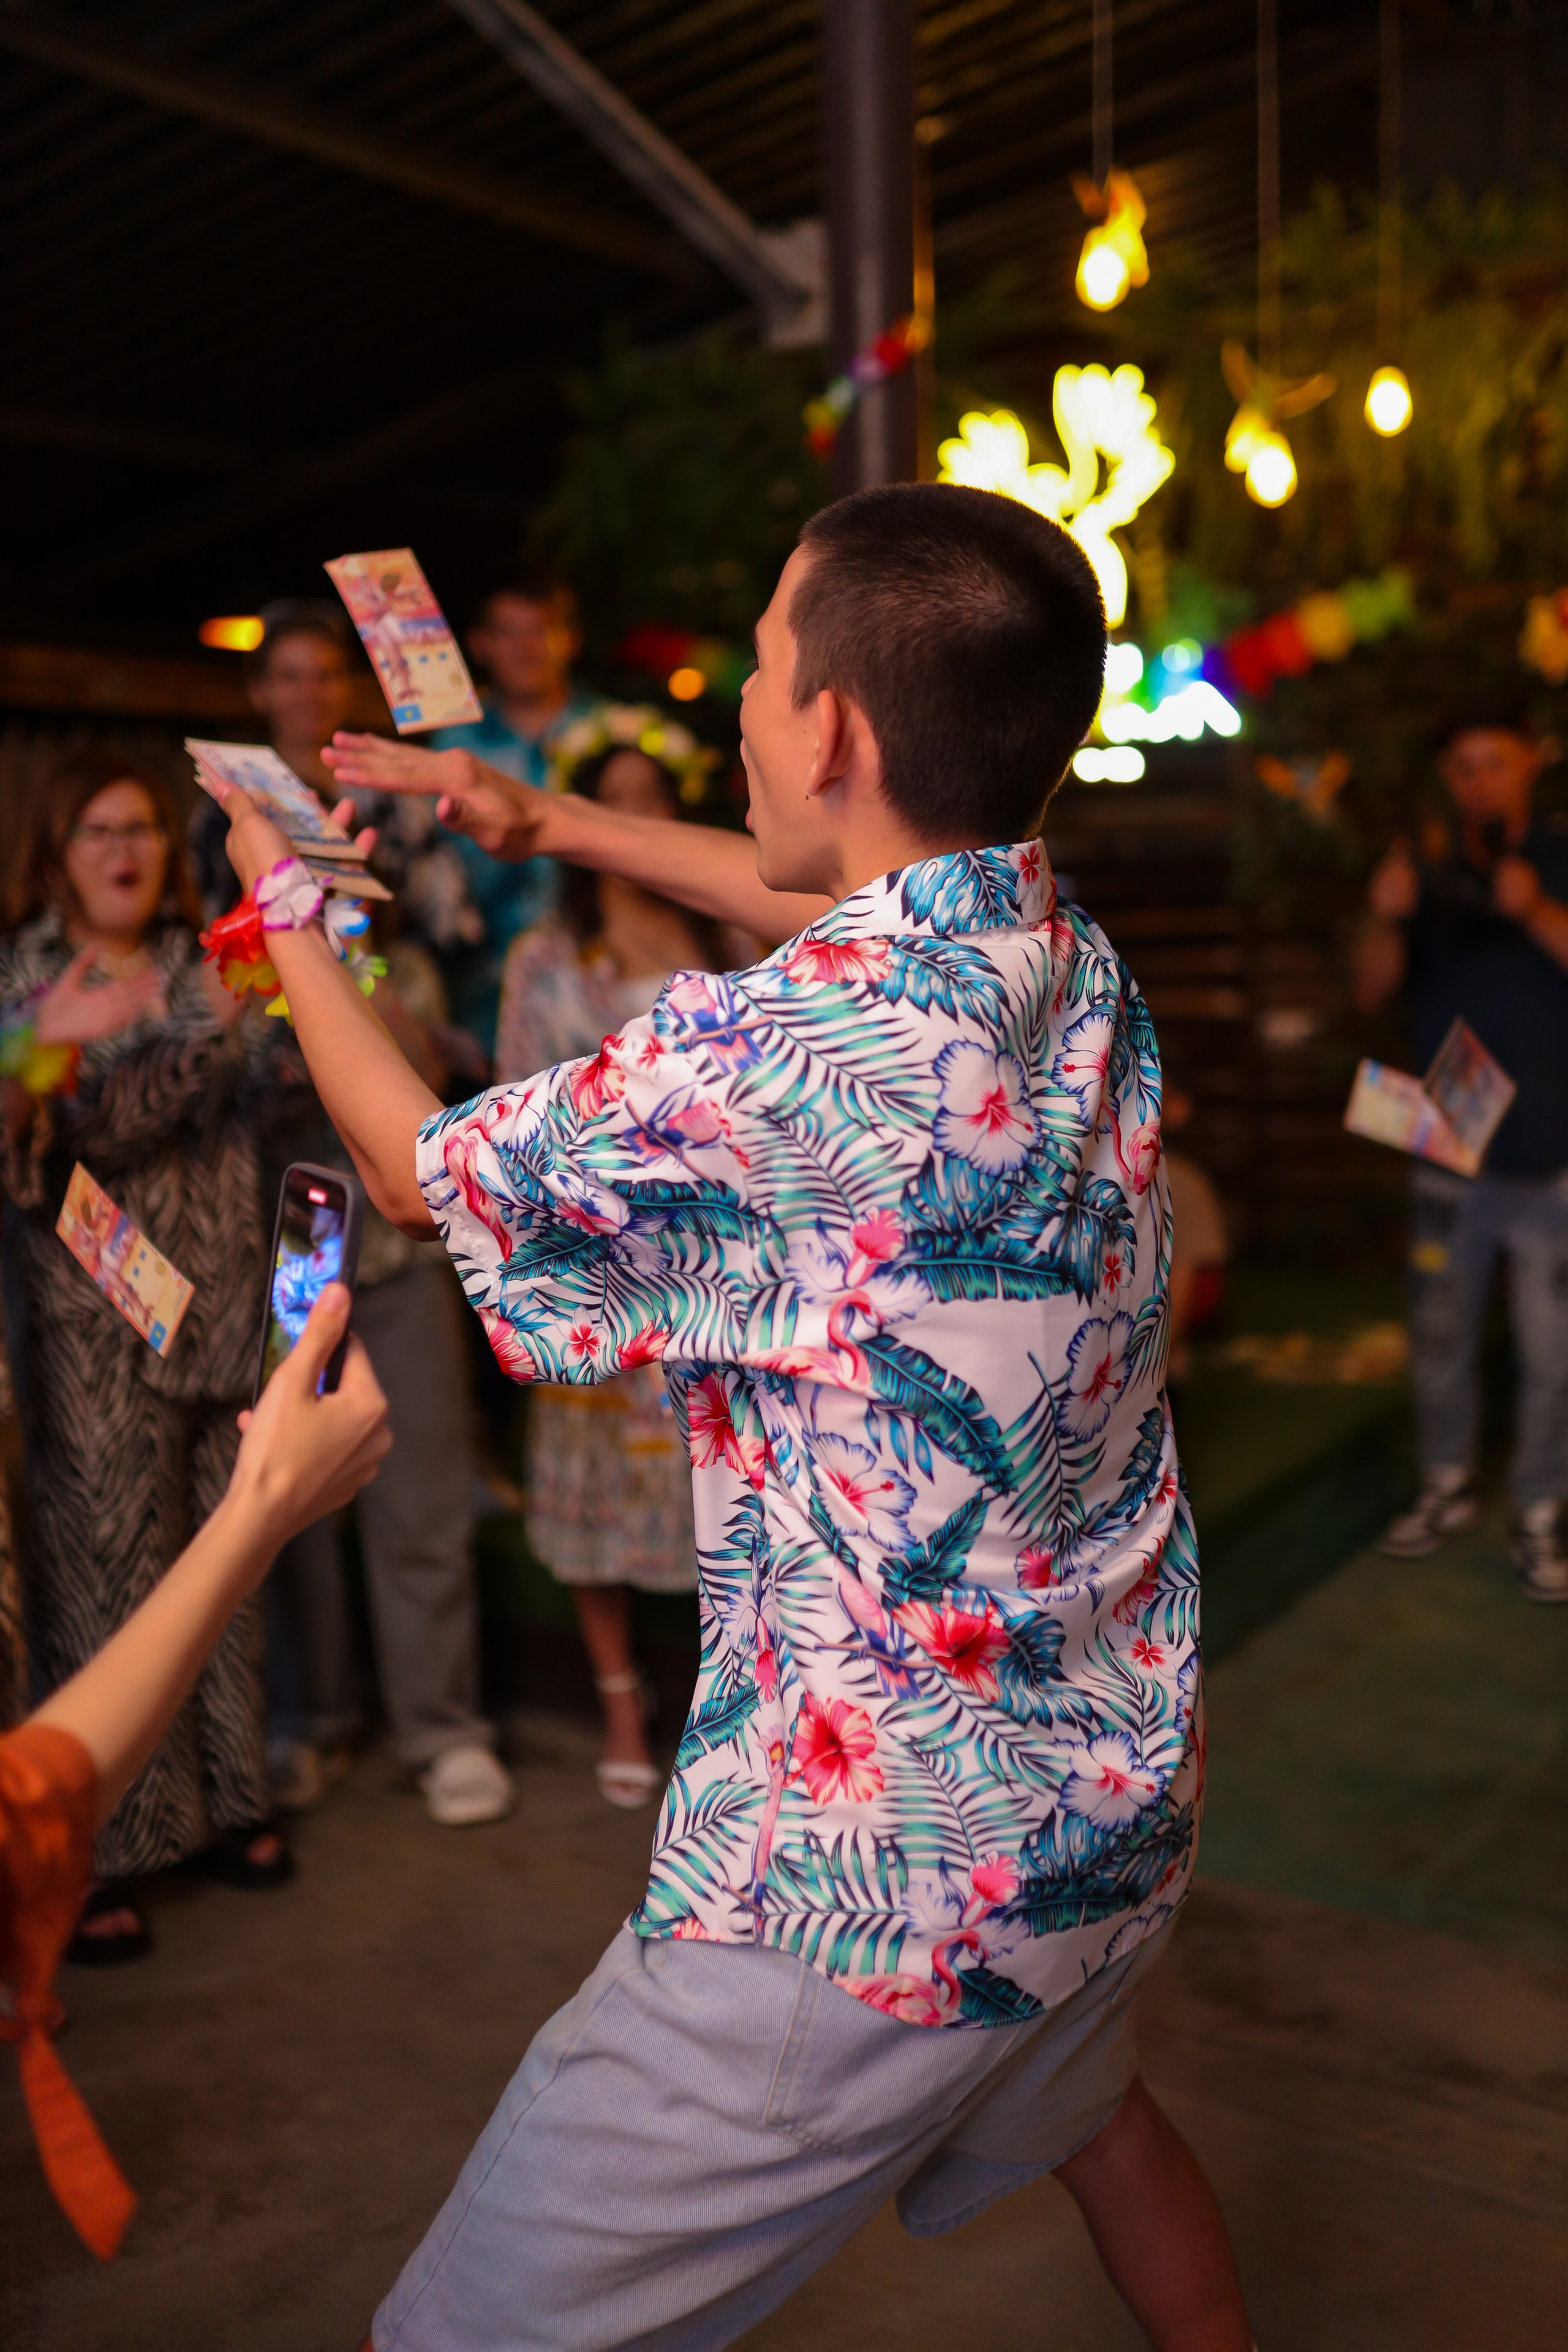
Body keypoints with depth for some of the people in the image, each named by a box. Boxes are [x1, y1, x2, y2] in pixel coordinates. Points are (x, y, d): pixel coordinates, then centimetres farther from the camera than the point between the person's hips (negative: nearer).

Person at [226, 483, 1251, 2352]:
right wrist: (550, 822, 24)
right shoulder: (1080, 969, -4)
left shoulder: (755, 1070, -26)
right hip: (1125, 1799, 8)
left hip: (869, 1883, -8)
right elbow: (856, 910, 19)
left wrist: (291, 913, 12)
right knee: (1081, 2106, 37)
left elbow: (418, 1169, -6)